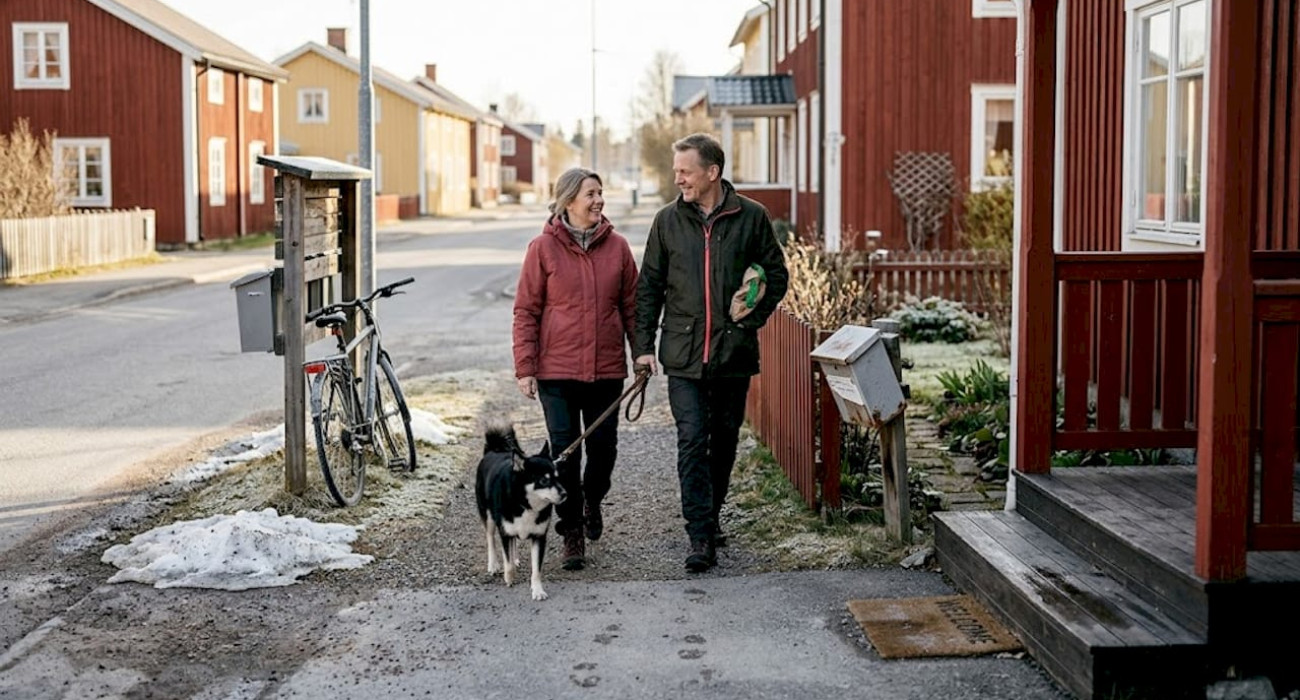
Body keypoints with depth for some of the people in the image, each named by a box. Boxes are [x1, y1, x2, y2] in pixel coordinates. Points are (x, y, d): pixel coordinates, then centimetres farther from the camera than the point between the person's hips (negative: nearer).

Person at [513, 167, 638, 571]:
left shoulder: (617, 247, 4)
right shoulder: (544, 248, -3)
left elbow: (631, 305, 9)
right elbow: (525, 311, -2)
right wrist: (525, 367, -7)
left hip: (607, 368, 2)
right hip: (557, 370, -2)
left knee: (603, 446, 11)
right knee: (564, 452, 0)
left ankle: (592, 501, 41)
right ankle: (572, 533, 13)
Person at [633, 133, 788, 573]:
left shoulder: (751, 217, 0)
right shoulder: (668, 220, 4)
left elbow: (777, 274, 8)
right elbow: (649, 286, 8)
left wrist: (755, 315, -7)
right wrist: (643, 345, 2)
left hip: (734, 353, 0)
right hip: (683, 353, 0)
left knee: (724, 441, 12)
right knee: (692, 442, -7)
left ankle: (709, 517, 30)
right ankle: (701, 538, -6)